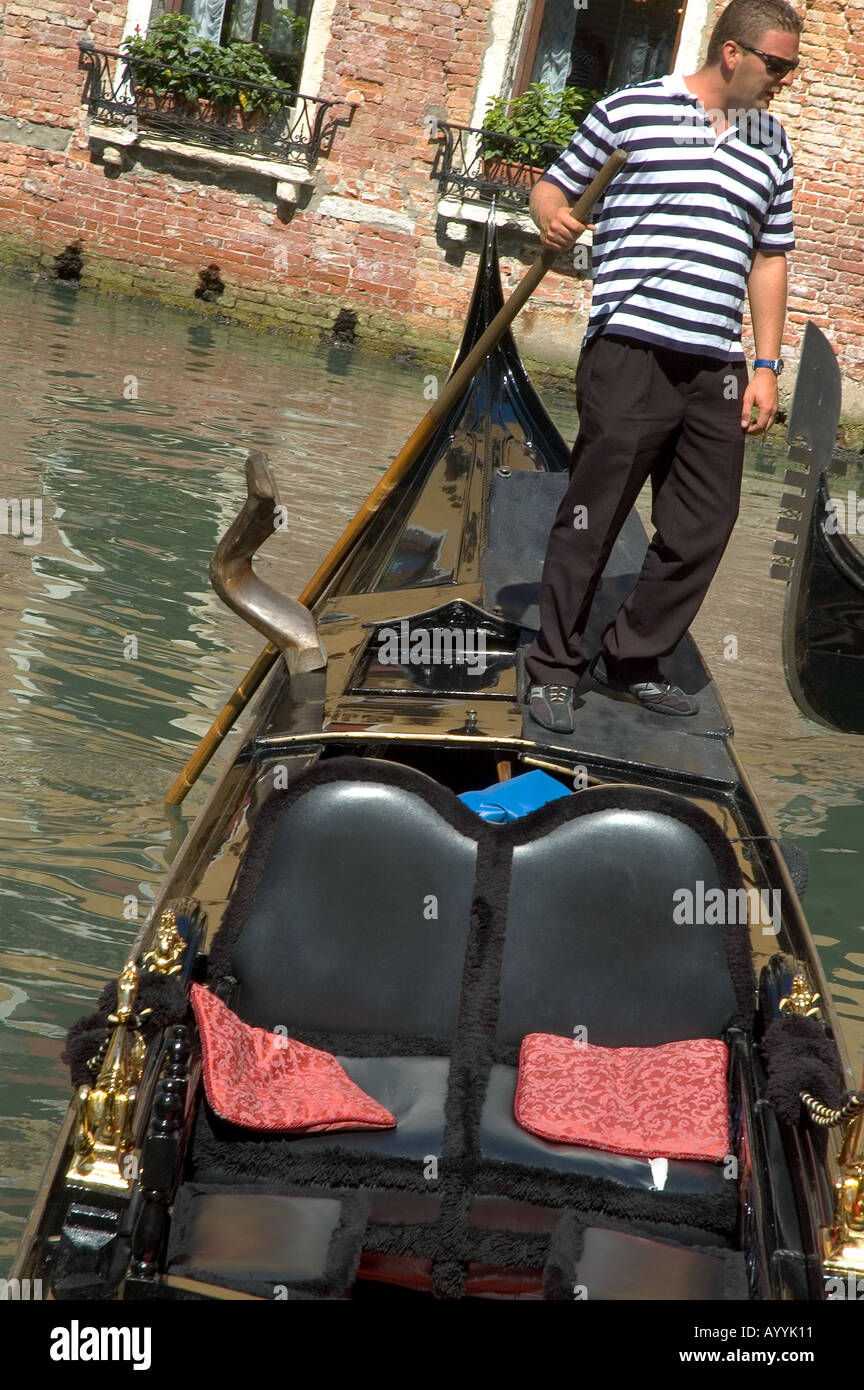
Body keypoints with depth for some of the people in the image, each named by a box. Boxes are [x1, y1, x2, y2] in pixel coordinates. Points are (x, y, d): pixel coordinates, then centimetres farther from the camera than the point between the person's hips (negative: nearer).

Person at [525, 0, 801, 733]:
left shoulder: (772, 142, 16)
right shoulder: (629, 110, 1)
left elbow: (769, 258, 19)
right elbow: (554, 185, 8)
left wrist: (767, 366, 13)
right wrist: (552, 215, -16)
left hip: (718, 369, 6)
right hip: (631, 352, -5)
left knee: (702, 530, 8)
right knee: (591, 520, -2)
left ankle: (632, 659, 23)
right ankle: (555, 667, 11)